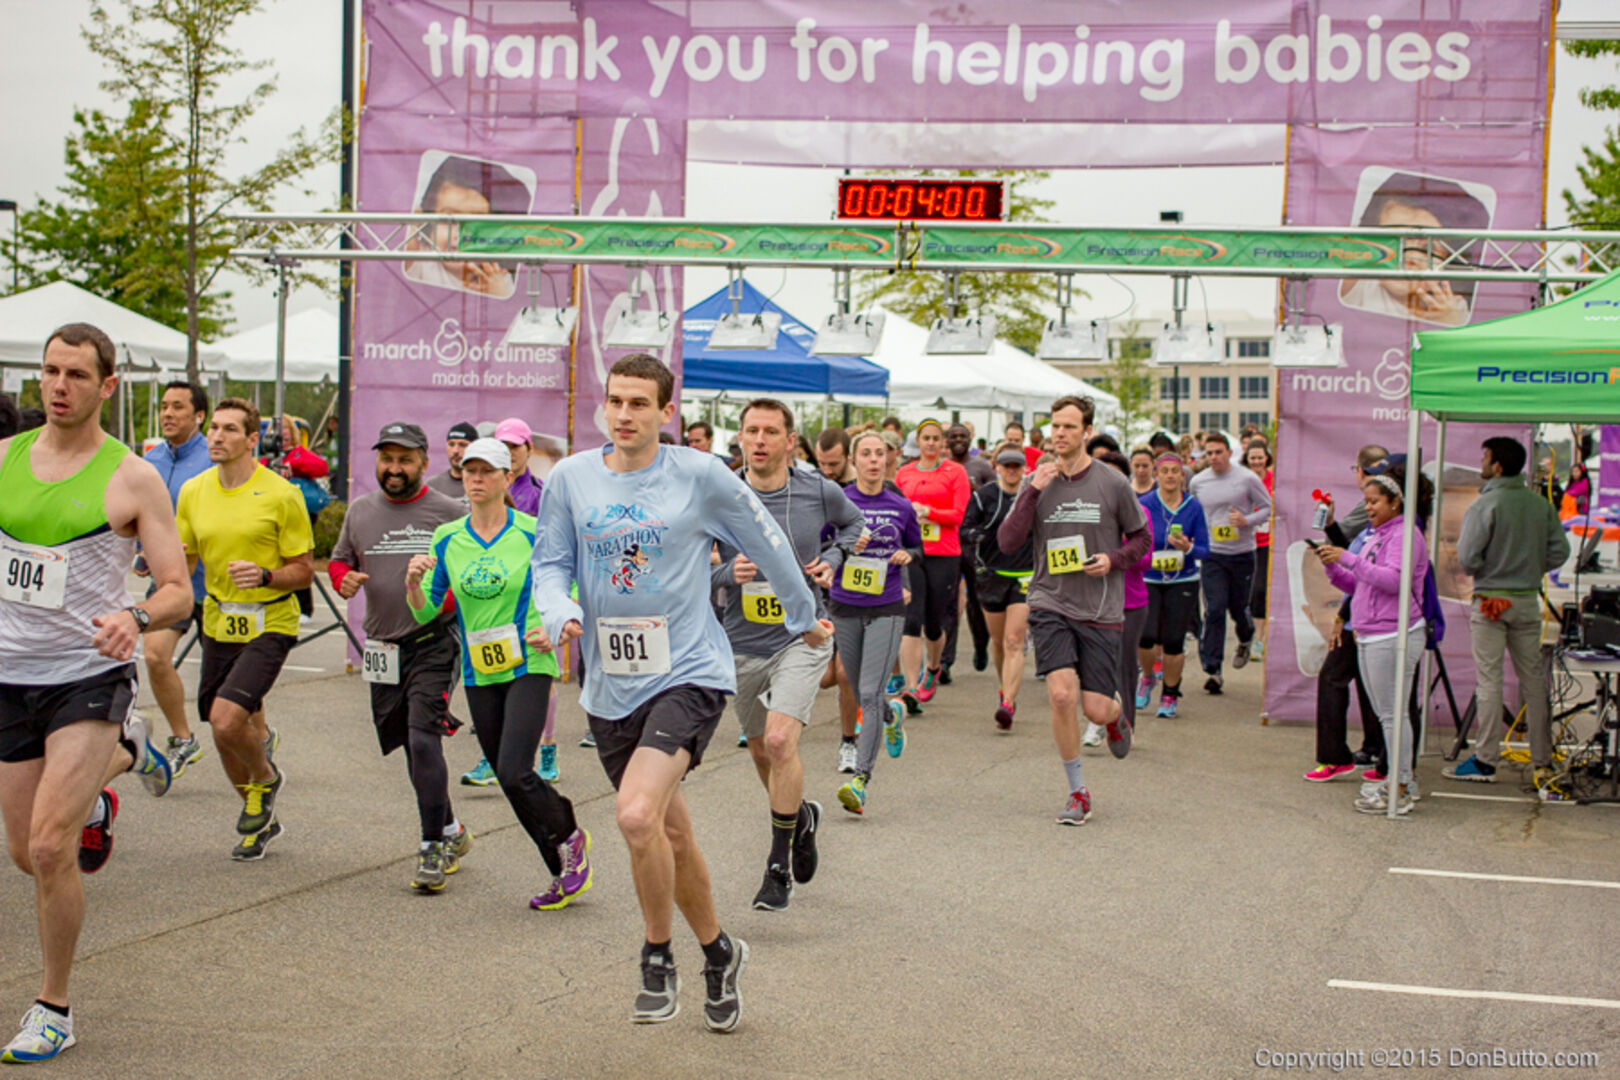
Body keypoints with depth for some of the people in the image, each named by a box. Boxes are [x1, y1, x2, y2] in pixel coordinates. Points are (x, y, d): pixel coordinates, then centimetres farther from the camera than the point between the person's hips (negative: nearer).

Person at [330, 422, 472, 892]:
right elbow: (339, 559, 21)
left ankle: (433, 846, -9)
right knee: (408, 746, 13)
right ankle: (451, 831, 30)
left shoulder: (449, 513, -2)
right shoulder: (360, 510, 11)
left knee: (424, 740, -17)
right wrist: (345, 579, -2)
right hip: (382, 646, 5)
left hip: (434, 642, -5)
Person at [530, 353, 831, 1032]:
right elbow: (550, 563, 9)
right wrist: (560, 614, -13)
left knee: (637, 815, -25)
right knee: (669, 831, 16)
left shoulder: (700, 475, -6)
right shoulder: (570, 479, 2)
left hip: (688, 673, -4)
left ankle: (658, 956, -2)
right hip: (610, 685, 4)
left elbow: (768, 545, 6)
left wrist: (805, 619, 17)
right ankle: (718, 954, 38)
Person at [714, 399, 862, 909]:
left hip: (801, 636, -3)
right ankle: (802, 815, 48)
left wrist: (832, 559, 0)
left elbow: (853, 523, 17)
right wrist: (727, 573, -21)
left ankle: (779, 868, -8)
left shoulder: (819, 492, -6)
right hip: (742, 643, 3)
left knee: (780, 740, -21)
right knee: (760, 752, 16)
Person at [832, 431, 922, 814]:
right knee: (861, 694, 13)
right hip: (845, 607, 2)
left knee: (869, 694, -13)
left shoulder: (901, 507, 2)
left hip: (887, 609, -2)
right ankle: (893, 713, 49)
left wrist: (907, 555, -4)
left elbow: (917, 547, 17)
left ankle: (860, 779, -16)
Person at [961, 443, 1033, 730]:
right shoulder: (984, 496, 0)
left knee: (1014, 642, -12)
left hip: (1025, 576, -1)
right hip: (992, 575, 2)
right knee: (998, 641, 13)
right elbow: (964, 529, -2)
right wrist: (980, 534, -22)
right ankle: (1005, 689, 39)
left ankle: (1007, 705, -17)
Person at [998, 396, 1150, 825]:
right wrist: (1033, 492, -15)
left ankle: (1117, 717, 37)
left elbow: (1142, 537, 10)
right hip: (1051, 605, 0)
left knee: (1096, 709, -4)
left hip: (1101, 611, 0)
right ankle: (1077, 793, 1)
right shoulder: (1037, 483, 2)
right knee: (1061, 694, -17)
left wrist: (1114, 559, -9)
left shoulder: (1112, 483, -1)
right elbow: (1007, 542, -7)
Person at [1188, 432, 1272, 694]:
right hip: (1212, 555, 1)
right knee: (1214, 611, -9)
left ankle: (1245, 640, 44)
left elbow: (1268, 508, 1)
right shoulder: (1197, 482, 4)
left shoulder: (1247, 479, -4)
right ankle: (1212, 670, -6)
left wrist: (1247, 521, -16)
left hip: (1242, 554, -1)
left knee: (1238, 609, 8)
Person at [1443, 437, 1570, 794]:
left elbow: (1467, 558, -16)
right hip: (1528, 601, 5)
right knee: (1533, 678, 10)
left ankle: (1486, 760, 1)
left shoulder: (1484, 506, -13)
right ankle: (1542, 761, 14)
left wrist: (1483, 571, 5)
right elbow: (1560, 551, 4)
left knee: (1489, 679, -1)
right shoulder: (1541, 505, 4)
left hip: (1490, 600, -5)